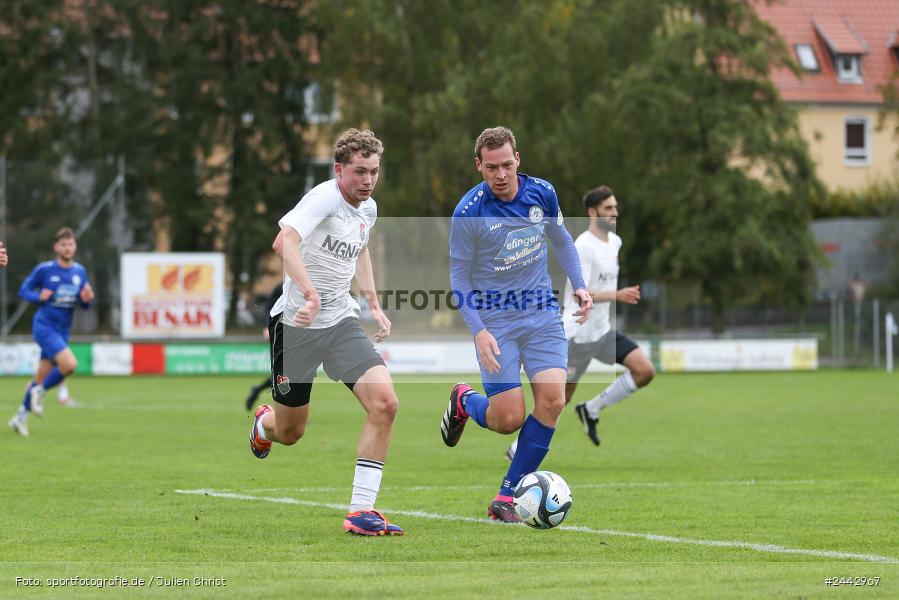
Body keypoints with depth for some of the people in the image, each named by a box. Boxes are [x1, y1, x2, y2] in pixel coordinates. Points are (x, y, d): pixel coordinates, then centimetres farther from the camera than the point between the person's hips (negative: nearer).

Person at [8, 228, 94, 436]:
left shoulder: (80, 272, 6)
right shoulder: (44, 269, -7)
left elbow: (84, 303, 14)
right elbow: (24, 290, 1)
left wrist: (86, 299, -9)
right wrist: (39, 297, -18)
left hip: (62, 331, 6)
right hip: (44, 327, -6)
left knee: (41, 379, 10)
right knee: (69, 364, -24)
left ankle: (21, 417, 25)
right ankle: (39, 392, -1)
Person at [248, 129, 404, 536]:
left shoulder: (368, 209, 8)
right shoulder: (325, 197, -17)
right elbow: (285, 241, -35)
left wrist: (374, 304, 22)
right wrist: (310, 294, -44)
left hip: (342, 322, 6)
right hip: (296, 322, -6)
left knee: (385, 403, -17)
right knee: (289, 433, 8)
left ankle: (361, 511, -13)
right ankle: (263, 423, 49)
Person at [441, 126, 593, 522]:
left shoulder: (542, 193, -3)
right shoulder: (468, 213, -14)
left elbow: (561, 240, 17)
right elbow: (458, 277, -7)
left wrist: (578, 285, 6)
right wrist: (478, 332, -16)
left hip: (541, 314, 4)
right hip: (495, 321, -4)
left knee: (552, 399, -14)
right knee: (508, 419, -10)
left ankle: (506, 498, -2)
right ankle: (464, 401, 29)